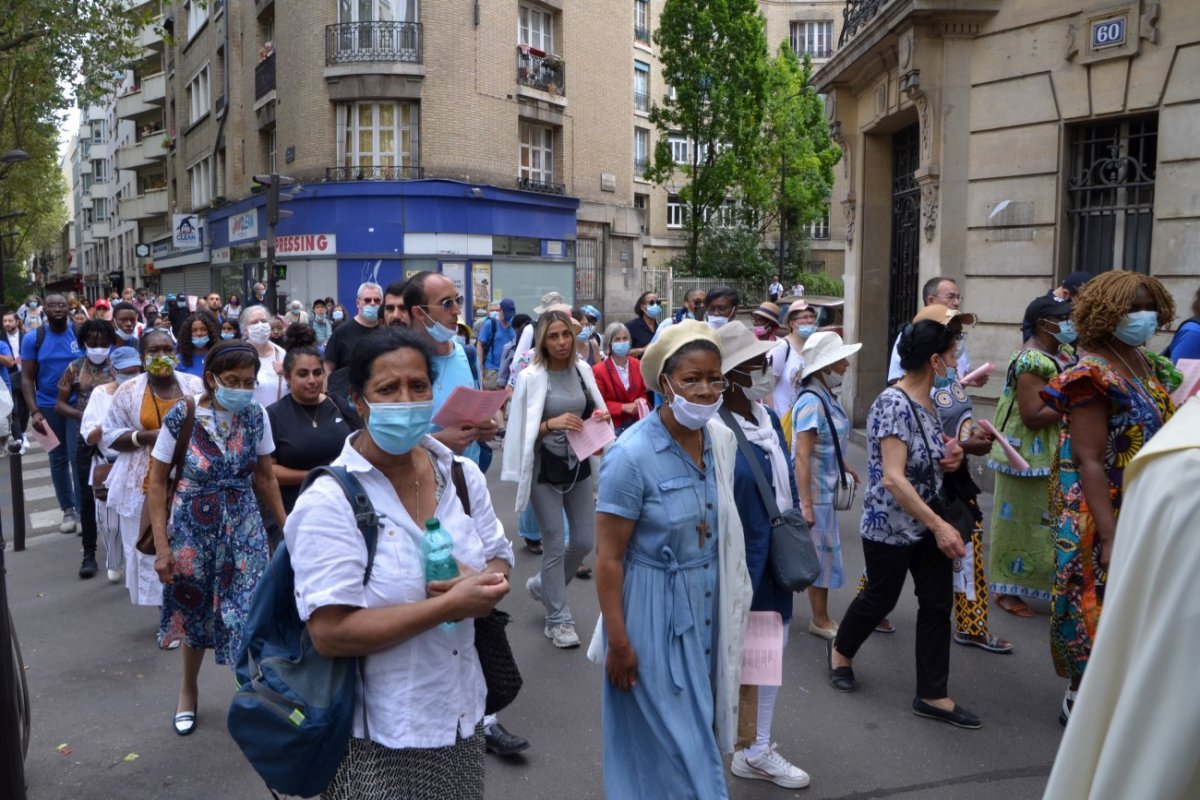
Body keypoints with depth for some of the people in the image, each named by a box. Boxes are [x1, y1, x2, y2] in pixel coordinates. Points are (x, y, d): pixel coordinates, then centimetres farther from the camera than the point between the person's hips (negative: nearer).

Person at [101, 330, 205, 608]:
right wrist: (148, 436, -13)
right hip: (146, 486, 0)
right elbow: (110, 437, 2)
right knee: (150, 551, 2)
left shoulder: (196, 386, 4)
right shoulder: (128, 391, 2)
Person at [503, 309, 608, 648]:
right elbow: (521, 430, -13)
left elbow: (595, 409, 14)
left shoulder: (582, 370, 0)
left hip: (578, 463, 5)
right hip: (545, 468, -5)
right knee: (555, 544, 1)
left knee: (585, 540, 12)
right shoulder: (531, 377, -13)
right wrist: (551, 424, -28)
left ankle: (543, 584, 38)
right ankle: (558, 620, 17)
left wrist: (599, 417, -8)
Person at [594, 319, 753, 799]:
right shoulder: (632, 455, -20)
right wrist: (618, 641, -15)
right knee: (665, 739, 8)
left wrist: (727, 606, 13)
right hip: (655, 612, -6)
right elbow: (608, 558, -17)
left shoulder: (721, 440, -2)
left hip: (706, 607, 6)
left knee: (693, 727, 21)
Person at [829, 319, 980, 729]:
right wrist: (939, 526, -29)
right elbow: (893, 478, -28)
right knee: (881, 598, 11)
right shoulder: (893, 404, -22)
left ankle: (933, 695, 18)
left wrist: (950, 458, -1)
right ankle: (841, 649, 39)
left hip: (927, 521, 8)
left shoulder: (927, 402, 5)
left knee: (938, 603, 8)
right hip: (890, 524, -8)